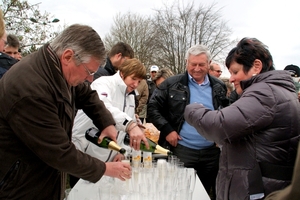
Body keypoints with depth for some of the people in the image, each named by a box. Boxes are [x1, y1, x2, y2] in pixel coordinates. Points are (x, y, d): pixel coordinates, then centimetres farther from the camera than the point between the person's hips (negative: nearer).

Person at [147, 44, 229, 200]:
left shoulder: (219, 87, 5)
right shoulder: (171, 84, -5)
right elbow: (152, 108, -3)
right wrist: (167, 129, -13)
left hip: (211, 152, 3)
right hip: (181, 150, -3)